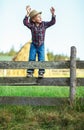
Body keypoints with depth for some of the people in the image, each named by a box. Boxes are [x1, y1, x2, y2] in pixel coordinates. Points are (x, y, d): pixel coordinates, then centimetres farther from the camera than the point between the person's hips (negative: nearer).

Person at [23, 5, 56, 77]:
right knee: (31, 59, -4)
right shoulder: (32, 25, -11)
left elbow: (52, 22, -12)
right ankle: (30, 72, 2)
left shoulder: (44, 24, -6)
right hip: (33, 45, -1)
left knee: (41, 60, -7)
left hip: (41, 45, 1)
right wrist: (28, 14, -37)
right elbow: (25, 22, -27)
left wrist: (53, 14, -27)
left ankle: (41, 73, -3)